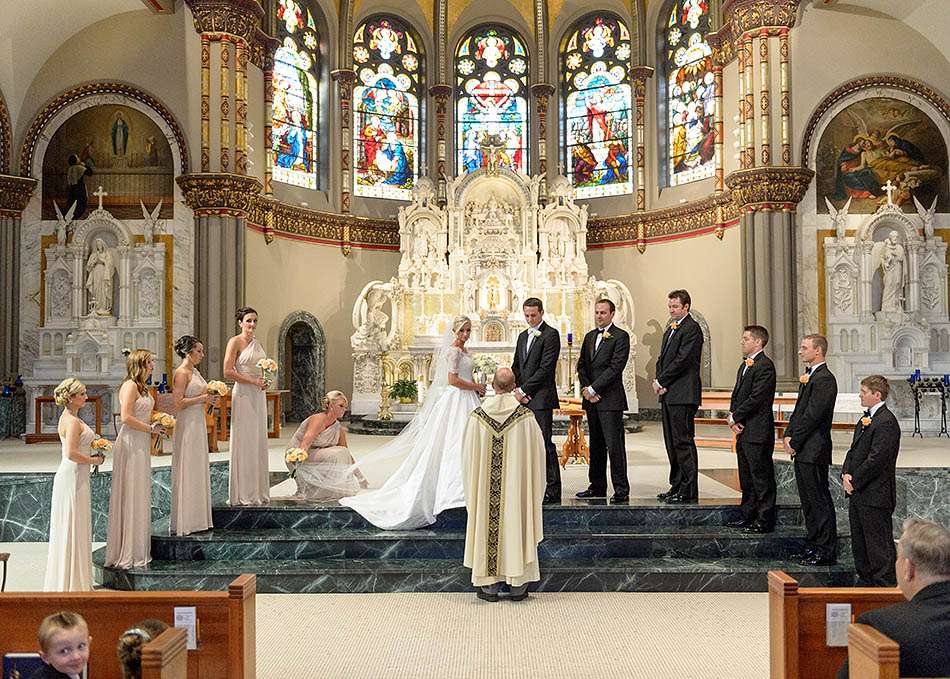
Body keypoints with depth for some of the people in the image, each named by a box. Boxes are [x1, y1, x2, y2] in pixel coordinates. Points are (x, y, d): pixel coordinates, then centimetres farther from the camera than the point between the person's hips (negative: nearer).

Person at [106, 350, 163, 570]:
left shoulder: (141, 386, 14)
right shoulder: (130, 386, -14)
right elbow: (126, 417, -22)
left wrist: (154, 426, 9)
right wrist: (150, 428, -14)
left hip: (141, 444, 10)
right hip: (131, 444, -10)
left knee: (140, 495, 13)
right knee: (131, 496, -3)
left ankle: (137, 549, 21)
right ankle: (129, 552, 5)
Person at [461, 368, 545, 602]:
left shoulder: (477, 416, -7)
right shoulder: (525, 416, -10)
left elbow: (468, 454, 1)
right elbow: (537, 452, -3)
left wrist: (474, 485, 15)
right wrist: (531, 481, 12)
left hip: (486, 487, 1)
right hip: (518, 485, 0)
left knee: (488, 527, 10)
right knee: (517, 523, 10)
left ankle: (489, 585, 15)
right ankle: (518, 586, 16)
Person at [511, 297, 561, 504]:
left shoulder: (551, 334, -6)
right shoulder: (523, 336, 20)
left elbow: (545, 368, -13)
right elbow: (516, 367, 19)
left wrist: (524, 390, -11)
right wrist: (517, 390, 2)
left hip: (541, 398, -8)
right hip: (524, 398, 8)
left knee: (544, 443, -8)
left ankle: (553, 491, -3)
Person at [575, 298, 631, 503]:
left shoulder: (620, 336, -5)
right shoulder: (589, 336, 17)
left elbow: (616, 367, -14)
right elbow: (581, 365, 14)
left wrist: (593, 389, -14)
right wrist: (586, 389, -2)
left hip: (610, 400, -7)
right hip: (591, 400, 7)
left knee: (614, 445, -8)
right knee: (596, 445, 12)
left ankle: (621, 489, -2)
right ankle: (597, 486, 19)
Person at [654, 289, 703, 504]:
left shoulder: (692, 329, -9)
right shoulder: (670, 329, 21)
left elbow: (682, 359, -16)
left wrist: (661, 381, -10)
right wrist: (660, 383, 2)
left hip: (683, 395, -9)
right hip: (668, 393, 9)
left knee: (683, 442, -7)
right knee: (672, 444, 12)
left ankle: (688, 493, -3)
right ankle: (677, 487, 20)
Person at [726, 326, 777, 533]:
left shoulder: (765, 366, -14)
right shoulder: (744, 365, 17)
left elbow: (755, 399, -20)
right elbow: (737, 394, 17)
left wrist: (735, 417, -11)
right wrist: (733, 416, 0)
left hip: (758, 432, -10)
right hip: (743, 431, 10)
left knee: (762, 477, -2)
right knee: (746, 477, 16)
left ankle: (765, 521, 6)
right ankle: (747, 516, 26)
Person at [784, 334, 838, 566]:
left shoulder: (824, 379, -15)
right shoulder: (808, 376, 16)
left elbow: (812, 416, -19)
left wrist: (795, 442, -14)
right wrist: (788, 435, 7)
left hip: (814, 450, -10)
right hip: (803, 450, 10)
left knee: (819, 501, -3)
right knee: (808, 500, 16)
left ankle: (827, 552, 4)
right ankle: (814, 545, 25)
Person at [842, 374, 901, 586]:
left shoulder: (886, 422, -17)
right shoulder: (865, 419, 14)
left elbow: (876, 459, -21)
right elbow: (854, 450, 16)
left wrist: (855, 481, -14)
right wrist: (846, 474, 1)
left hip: (875, 496, -10)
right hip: (857, 493, 10)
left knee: (879, 543, 0)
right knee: (859, 541, 17)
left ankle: (885, 583, 9)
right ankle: (865, 579, 28)